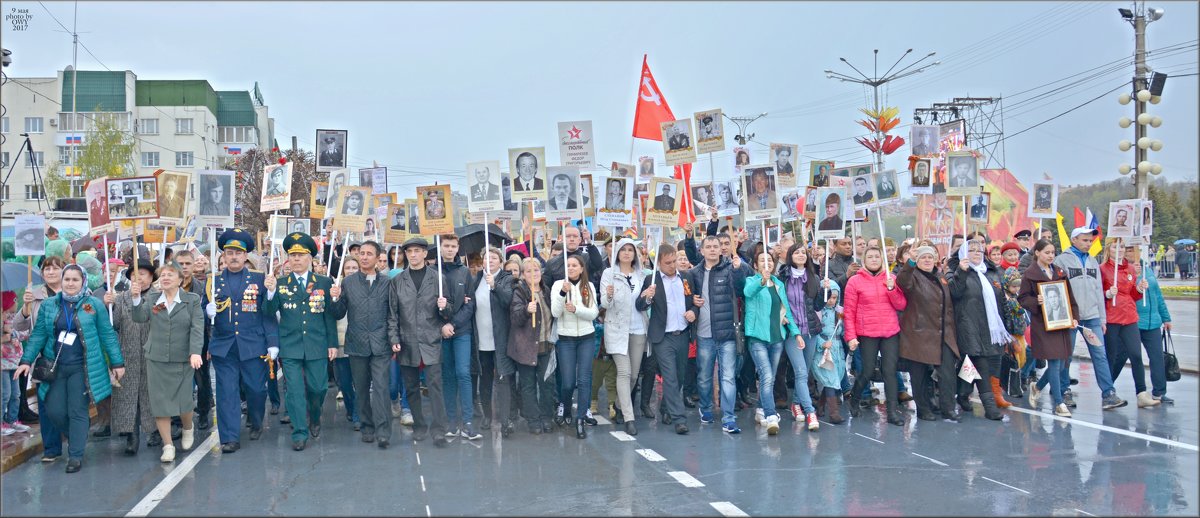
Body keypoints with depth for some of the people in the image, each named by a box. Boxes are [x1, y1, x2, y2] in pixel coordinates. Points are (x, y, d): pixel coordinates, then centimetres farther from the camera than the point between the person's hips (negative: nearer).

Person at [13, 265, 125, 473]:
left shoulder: (95, 305, -2)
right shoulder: (48, 305, 5)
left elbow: (108, 335, -1)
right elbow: (38, 335, 7)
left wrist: (117, 362, -2)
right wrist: (27, 360, -1)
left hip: (82, 368, -3)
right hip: (55, 367, 3)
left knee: (78, 411, 0)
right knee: (54, 411, 3)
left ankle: (76, 455, 8)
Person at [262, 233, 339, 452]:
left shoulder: (324, 282, 4)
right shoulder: (280, 284, 4)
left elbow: (330, 315, 5)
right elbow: (268, 312, -3)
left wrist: (332, 344, 2)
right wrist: (271, 292, -22)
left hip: (317, 346, 0)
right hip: (290, 347, 0)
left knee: (318, 388, 8)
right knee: (295, 390, 0)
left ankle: (314, 419, 37)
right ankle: (300, 433, 9)